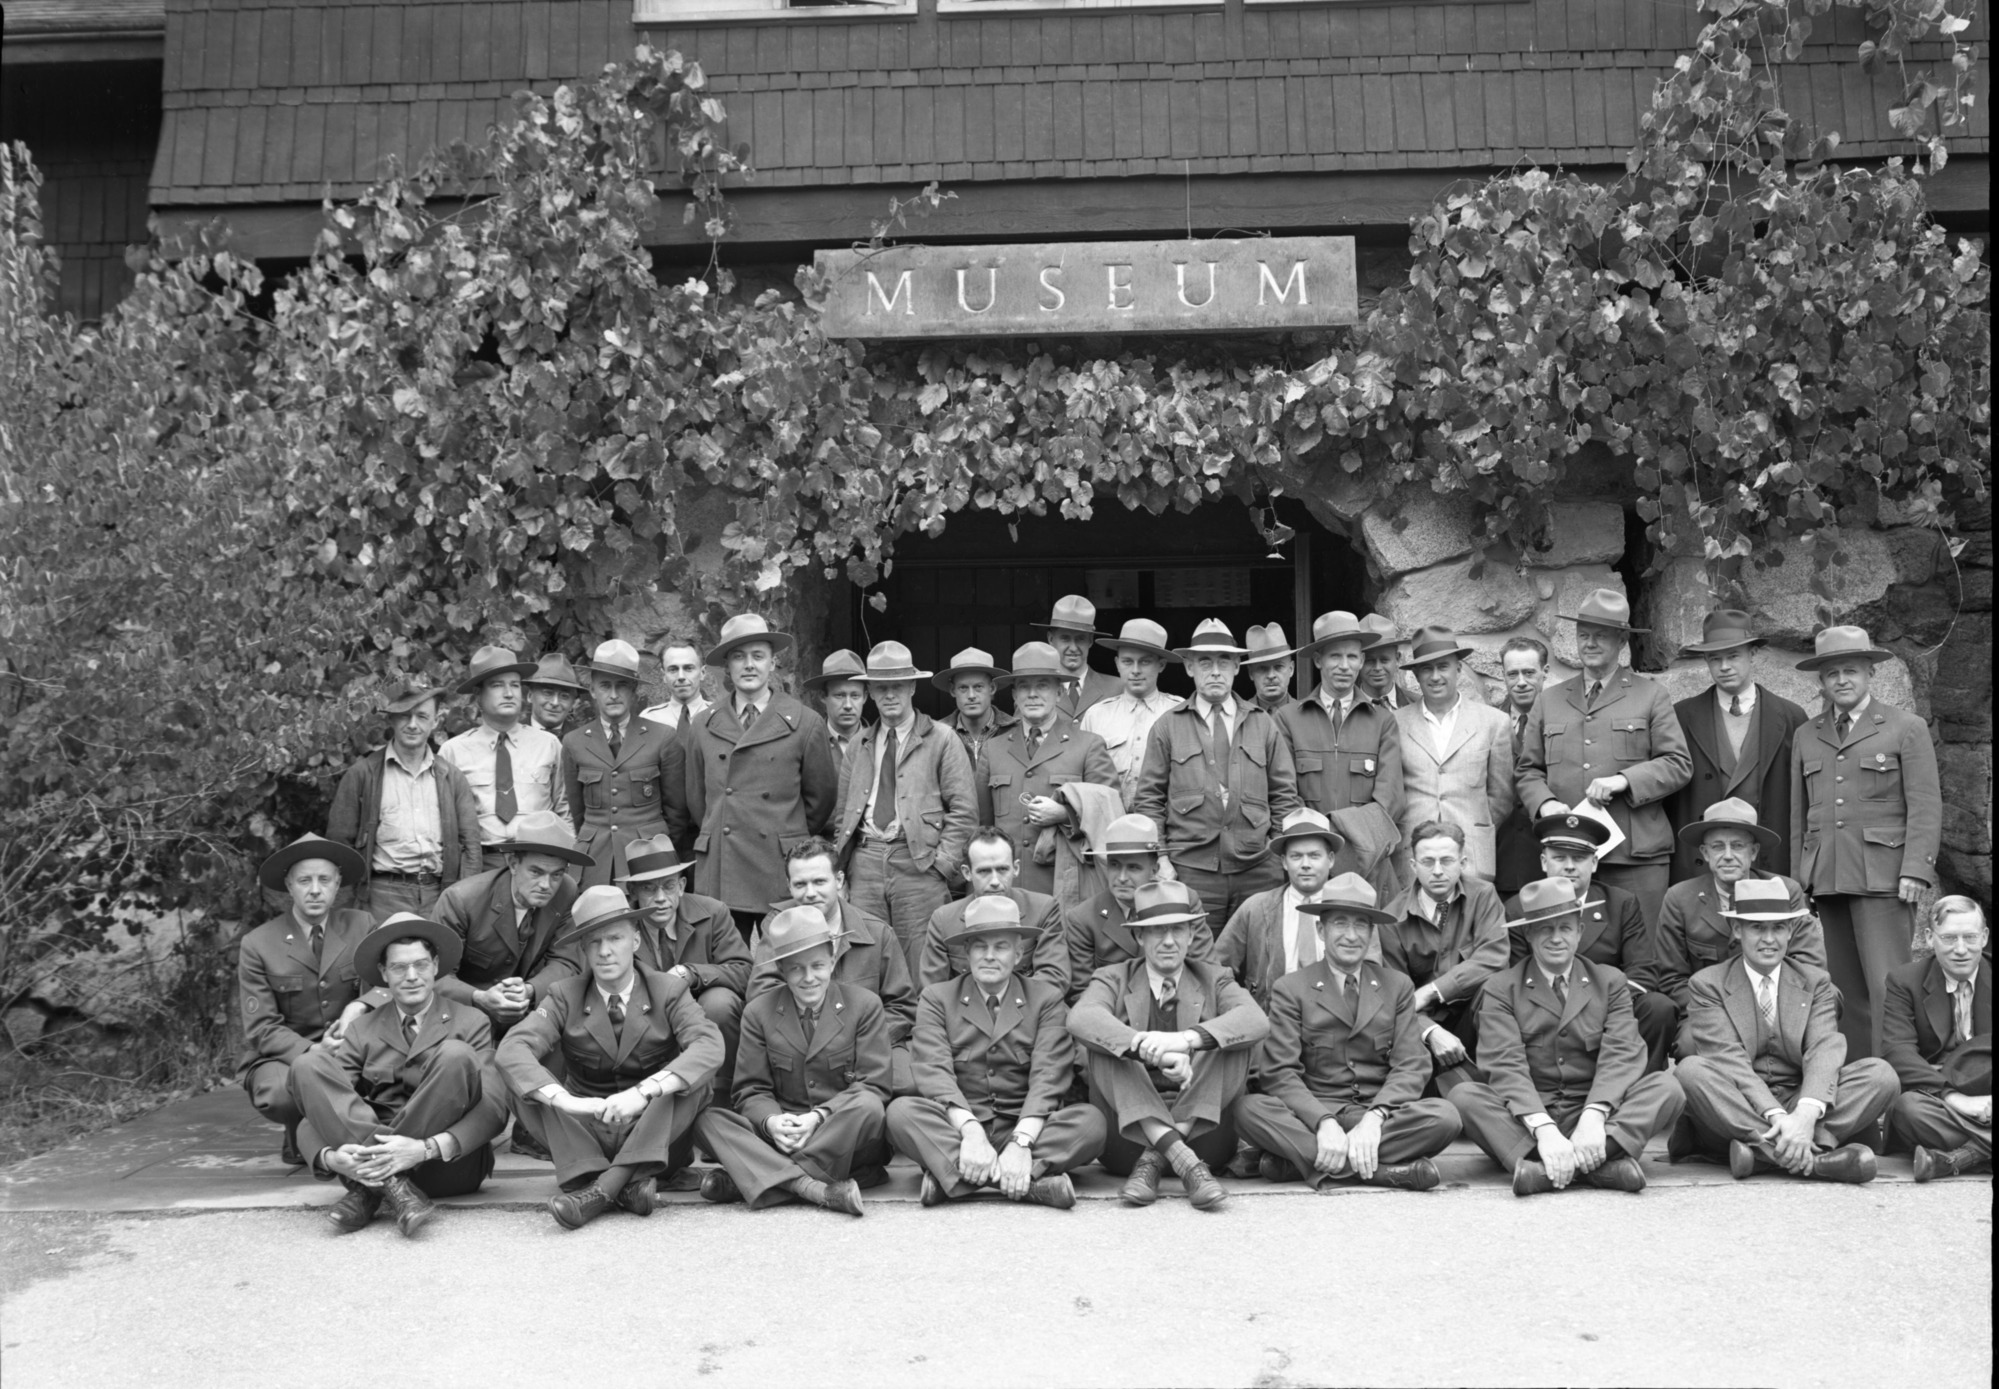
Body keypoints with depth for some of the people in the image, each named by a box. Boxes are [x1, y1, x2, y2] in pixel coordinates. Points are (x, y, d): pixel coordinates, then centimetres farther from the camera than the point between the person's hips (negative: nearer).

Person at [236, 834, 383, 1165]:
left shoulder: (361, 925, 1)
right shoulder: (257, 945, -5)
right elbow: (262, 1030, -9)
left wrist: (360, 1007, -26)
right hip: (282, 1059, -2)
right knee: (284, 1093, -36)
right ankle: (302, 1140, 2)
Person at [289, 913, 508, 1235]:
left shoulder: (469, 1023, 9)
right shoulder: (362, 1030, 15)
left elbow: (494, 1108, -5)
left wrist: (427, 1148, -23)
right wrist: (328, 1157, -21)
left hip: (449, 1164, -2)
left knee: (455, 1055, -25)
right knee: (308, 1065, -11)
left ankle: (369, 1192, -23)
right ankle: (389, 1183, -29)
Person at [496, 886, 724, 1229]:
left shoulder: (669, 991, -4)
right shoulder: (565, 996, -1)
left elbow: (710, 1046, -22)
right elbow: (513, 1048, -17)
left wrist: (643, 1092, -36)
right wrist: (565, 1101, -34)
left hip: (655, 1136, -1)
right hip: (586, 1134, 1)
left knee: (692, 1078, -28)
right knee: (527, 1084, -22)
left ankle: (601, 1189, -37)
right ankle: (627, 1181, -34)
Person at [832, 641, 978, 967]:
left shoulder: (942, 739, 4)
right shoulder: (859, 745, 17)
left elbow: (963, 808, -1)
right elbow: (843, 810, 19)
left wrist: (944, 863, -8)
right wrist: (842, 859, 7)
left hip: (917, 861, -3)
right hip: (864, 862, 3)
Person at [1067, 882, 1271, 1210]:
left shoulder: (1213, 980, 12)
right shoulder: (1114, 979, 9)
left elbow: (1257, 1021, -13)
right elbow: (1081, 1019, -17)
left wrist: (1187, 1040, -32)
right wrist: (1150, 1048, -35)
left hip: (1201, 1128, 1)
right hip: (1129, 1131, 0)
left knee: (1232, 1040, -19)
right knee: (1099, 1044, -22)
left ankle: (1154, 1159, -26)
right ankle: (1185, 1161, -35)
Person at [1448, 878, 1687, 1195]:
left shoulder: (1610, 982, 11)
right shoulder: (1500, 990, 4)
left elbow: (1621, 1055, -4)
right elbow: (1506, 1066, -10)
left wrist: (1594, 1117, -24)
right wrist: (1543, 1129, -28)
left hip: (1594, 1115, 2)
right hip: (1525, 1121, -1)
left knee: (1667, 1087, -21)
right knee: (1463, 1095, -28)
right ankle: (1597, 1163, -42)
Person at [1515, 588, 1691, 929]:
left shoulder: (1652, 695, 8)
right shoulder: (1549, 700, 16)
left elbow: (1678, 765, 2)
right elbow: (1528, 769, 16)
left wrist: (1623, 780, -12)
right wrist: (1544, 804, -4)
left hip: (1637, 854, -2)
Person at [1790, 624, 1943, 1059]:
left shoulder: (1907, 729, 4)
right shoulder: (1806, 737, 17)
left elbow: (1925, 806, -1)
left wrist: (1915, 870, -11)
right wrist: (1799, 877, 10)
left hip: (1883, 877, -4)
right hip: (1827, 877, 4)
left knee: (1887, 987, -9)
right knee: (1846, 989, 5)